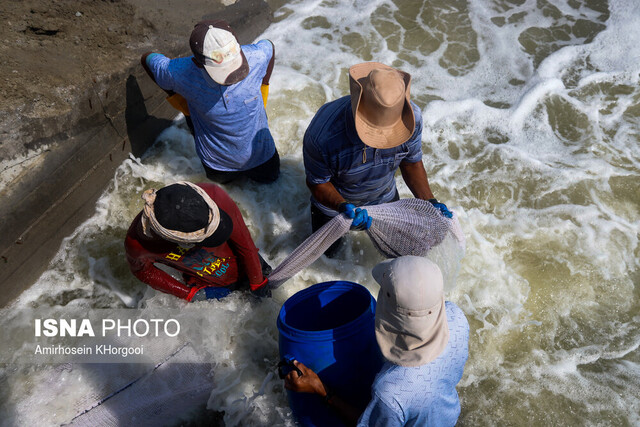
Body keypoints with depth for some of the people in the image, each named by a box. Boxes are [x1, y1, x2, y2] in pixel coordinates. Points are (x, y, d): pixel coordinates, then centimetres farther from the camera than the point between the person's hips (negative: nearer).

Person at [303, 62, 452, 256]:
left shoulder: (412, 118, -33)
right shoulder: (323, 135, -44)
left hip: (383, 195, 3)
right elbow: (317, 182, -24)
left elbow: (411, 162, -12)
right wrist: (343, 207, -41)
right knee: (326, 250, 23)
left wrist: (429, 202, -21)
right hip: (336, 199, -2)